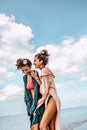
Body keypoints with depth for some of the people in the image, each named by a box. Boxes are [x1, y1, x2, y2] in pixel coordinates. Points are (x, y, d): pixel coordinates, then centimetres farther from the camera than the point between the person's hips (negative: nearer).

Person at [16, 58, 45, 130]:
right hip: (32, 103, 6)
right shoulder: (25, 77, 9)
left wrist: (34, 106, -20)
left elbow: (36, 90, -18)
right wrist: (29, 105, 0)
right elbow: (27, 92, 10)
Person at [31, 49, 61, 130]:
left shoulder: (44, 71, -7)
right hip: (50, 100, 9)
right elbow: (44, 87, 13)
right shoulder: (45, 71, 21)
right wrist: (36, 78, 11)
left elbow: (45, 91, -11)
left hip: (51, 100, -9)